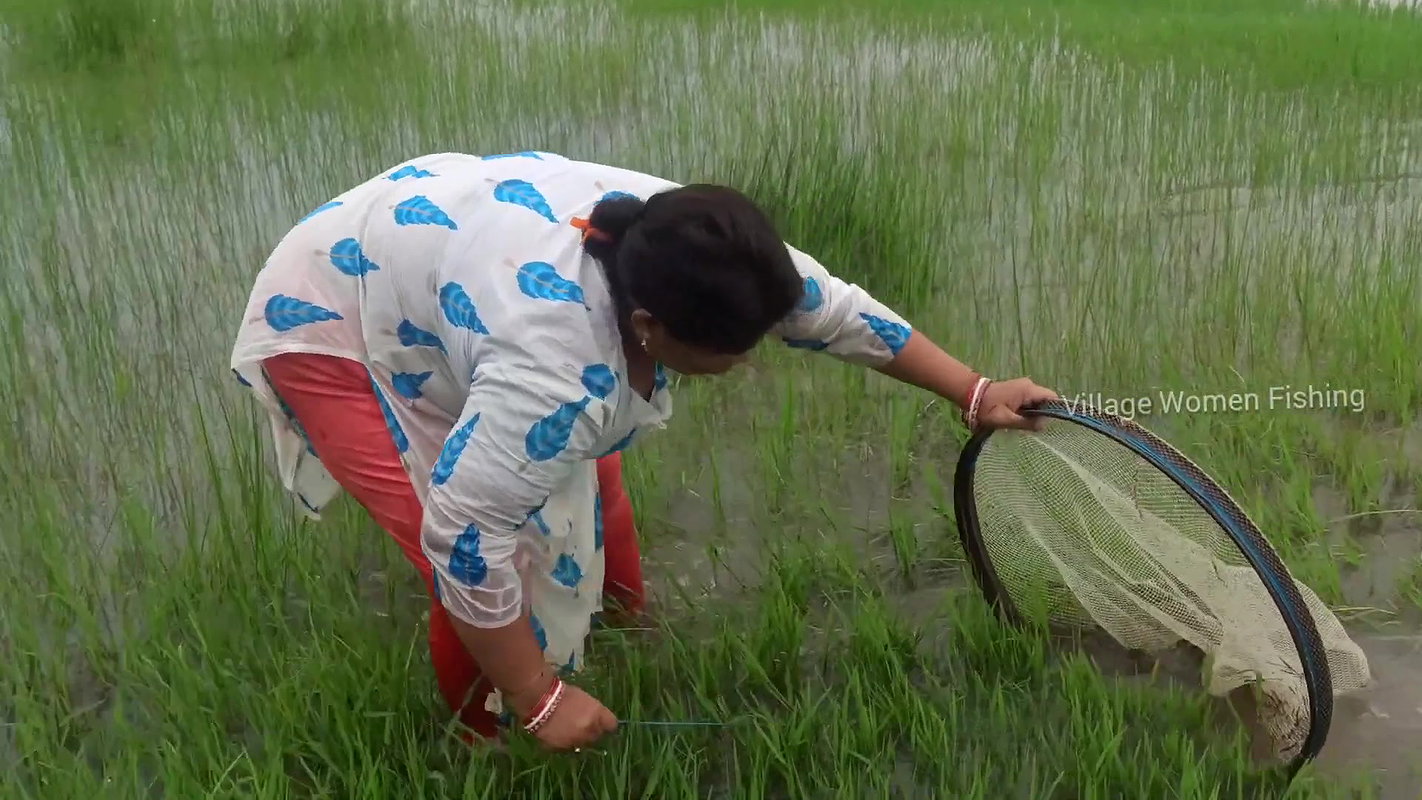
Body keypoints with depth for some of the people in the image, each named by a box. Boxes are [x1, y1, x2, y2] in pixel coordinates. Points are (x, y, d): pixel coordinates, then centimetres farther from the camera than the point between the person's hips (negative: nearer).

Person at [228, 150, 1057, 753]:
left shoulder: (686, 248, -19)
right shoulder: (554, 367, -43)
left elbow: (835, 307, -7)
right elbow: (466, 540, -36)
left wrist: (975, 392, -1)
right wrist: (539, 700, -24)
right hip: (330, 323, -7)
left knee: (586, 474, 12)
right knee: (477, 570, -12)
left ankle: (622, 622, 40)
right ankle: (487, 744, 17)